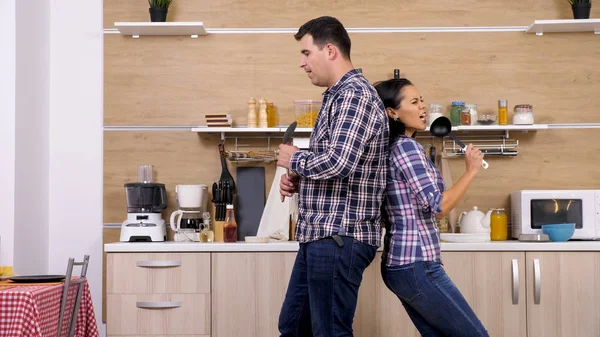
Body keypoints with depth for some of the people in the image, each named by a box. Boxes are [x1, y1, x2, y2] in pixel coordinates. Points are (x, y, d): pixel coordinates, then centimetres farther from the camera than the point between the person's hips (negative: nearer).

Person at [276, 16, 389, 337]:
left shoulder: (355, 94, -14)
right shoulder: (338, 96, 19)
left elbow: (338, 162, -26)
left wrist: (295, 159, -8)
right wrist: (296, 178, 7)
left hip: (339, 238, -10)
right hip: (321, 236, 10)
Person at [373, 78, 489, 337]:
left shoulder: (389, 148, 13)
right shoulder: (407, 146, -15)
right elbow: (438, 207, -19)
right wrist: (471, 170, -10)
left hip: (399, 264, 10)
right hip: (416, 266, -10)